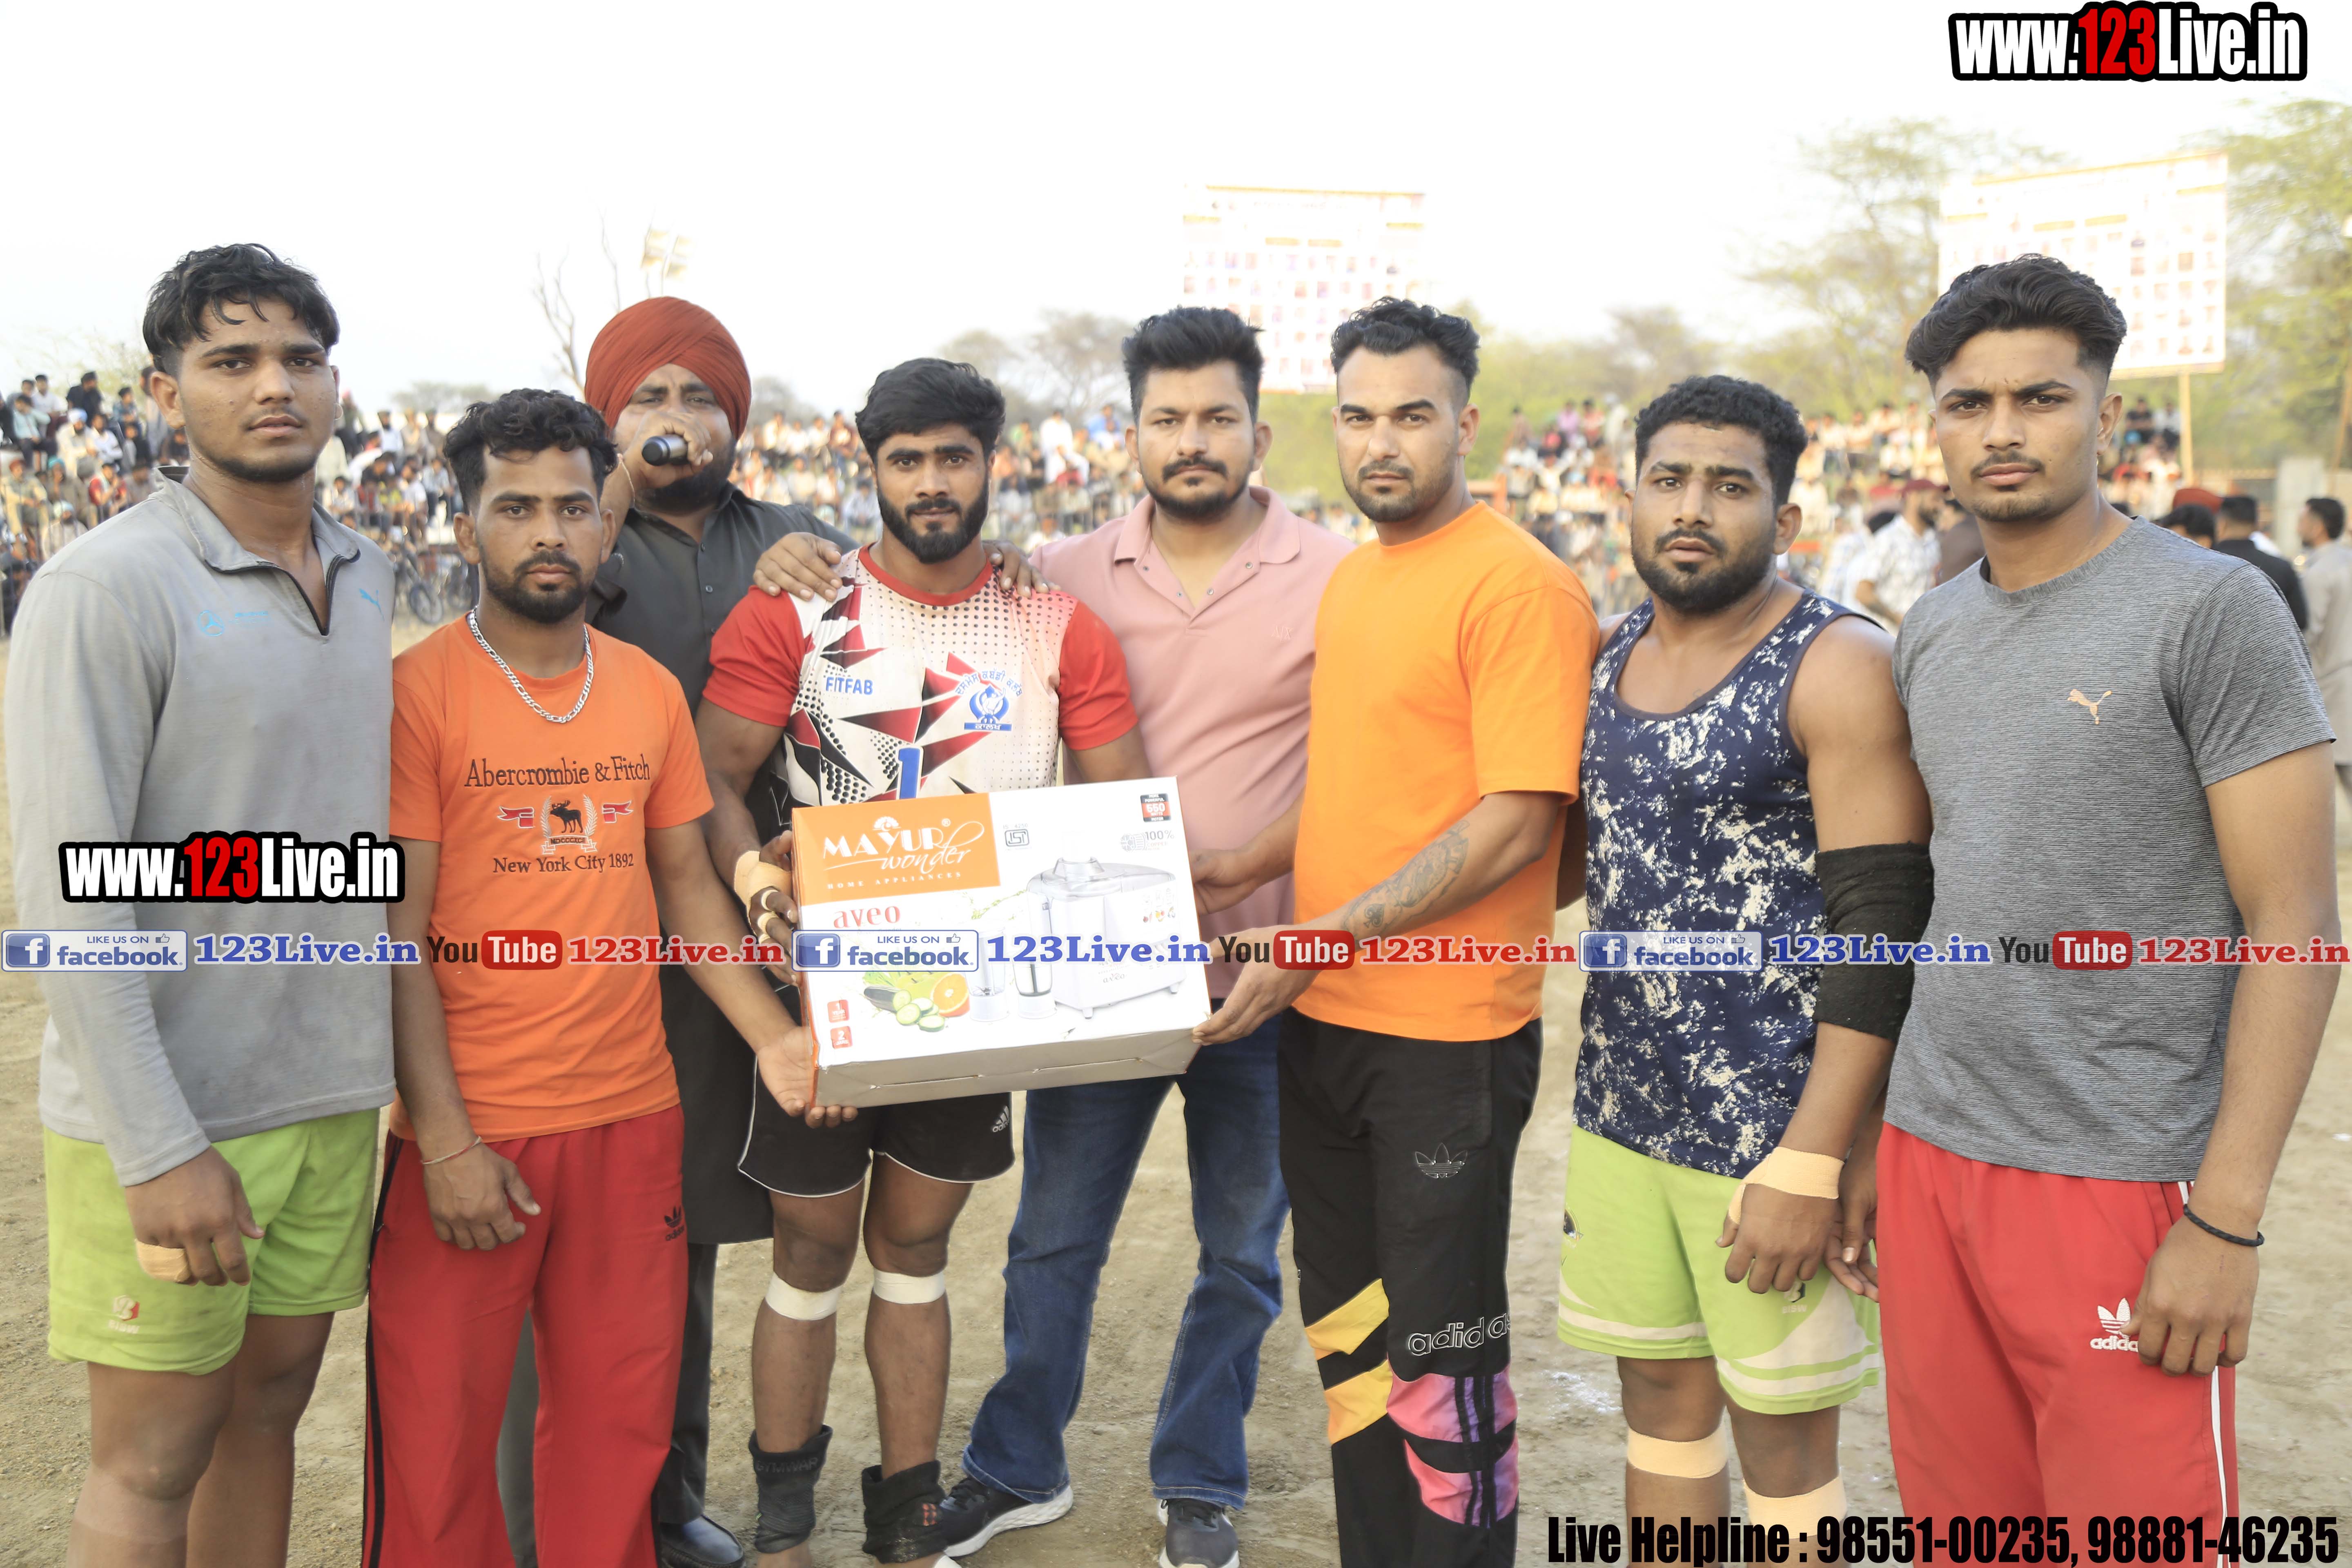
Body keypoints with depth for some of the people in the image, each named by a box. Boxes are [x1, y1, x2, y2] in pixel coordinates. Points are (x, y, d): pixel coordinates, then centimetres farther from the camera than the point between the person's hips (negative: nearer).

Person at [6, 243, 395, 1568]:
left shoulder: (369, 579, 8)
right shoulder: (107, 588, -12)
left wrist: (392, 1061, 11)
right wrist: (161, 1150, -19)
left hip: (335, 1094, 6)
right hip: (164, 1115, -5)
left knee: (269, 1409, 16)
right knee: (153, 1459, 6)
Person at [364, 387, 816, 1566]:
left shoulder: (650, 690, 6)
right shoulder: (417, 693, -8)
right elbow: (395, 931, -9)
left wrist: (770, 1033, 1)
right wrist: (445, 1139, -14)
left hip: (632, 1114, 4)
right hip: (470, 1128, -4)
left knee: (619, 1421, 14)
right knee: (438, 1433, 8)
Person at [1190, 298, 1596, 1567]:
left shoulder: (1518, 585, -14)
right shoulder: (1352, 578, 12)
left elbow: (1515, 823, -20)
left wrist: (1321, 941, -21)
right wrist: (1253, 868, 7)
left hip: (1447, 1035, -8)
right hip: (1323, 1022, 8)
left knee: (1440, 1349, 4)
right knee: (1344, 1326, 18)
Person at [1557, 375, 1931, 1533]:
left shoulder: (1841, 668, -11)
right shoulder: (1610, 655, 9)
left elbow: (1883, 928, -16)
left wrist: (1812, 1167, -20)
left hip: (1776, 1132, -6)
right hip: (1621, 1115, 6)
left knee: (1781, 1435, 8)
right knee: (1660, 1397, 17)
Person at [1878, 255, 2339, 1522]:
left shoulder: (2209, 609, -8)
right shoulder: (1930, 633, 10)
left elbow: (2294, 925, -11)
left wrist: (2226, 1222, -15)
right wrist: (1875, 1143, 12)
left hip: (2118, 1184, -5)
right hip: (1929, 1155, 5)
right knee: (1959, 1517, 14)